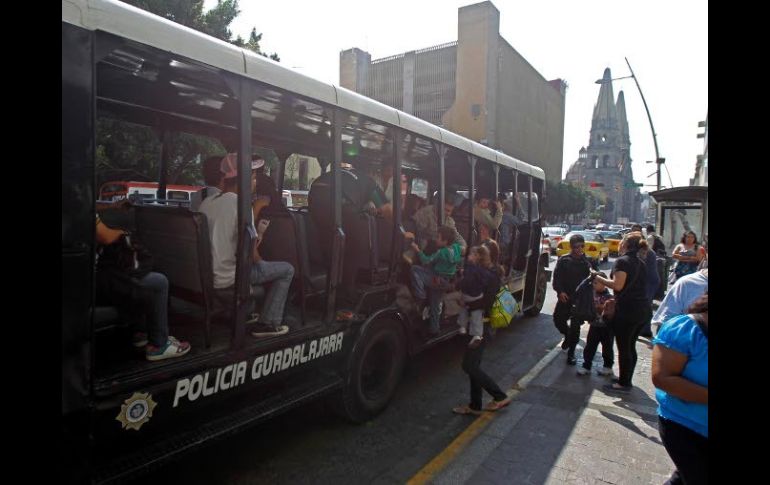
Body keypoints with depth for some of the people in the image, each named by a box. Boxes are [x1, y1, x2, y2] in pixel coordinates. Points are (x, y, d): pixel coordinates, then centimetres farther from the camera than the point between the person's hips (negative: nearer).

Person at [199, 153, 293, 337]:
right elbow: (251, 254, -19)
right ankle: (267, 323, 7)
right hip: (227, 278, -8)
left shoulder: (206, 202, 6)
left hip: (205, 275, 8)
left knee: (259, 265, 32)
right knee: (287, 269, 5)